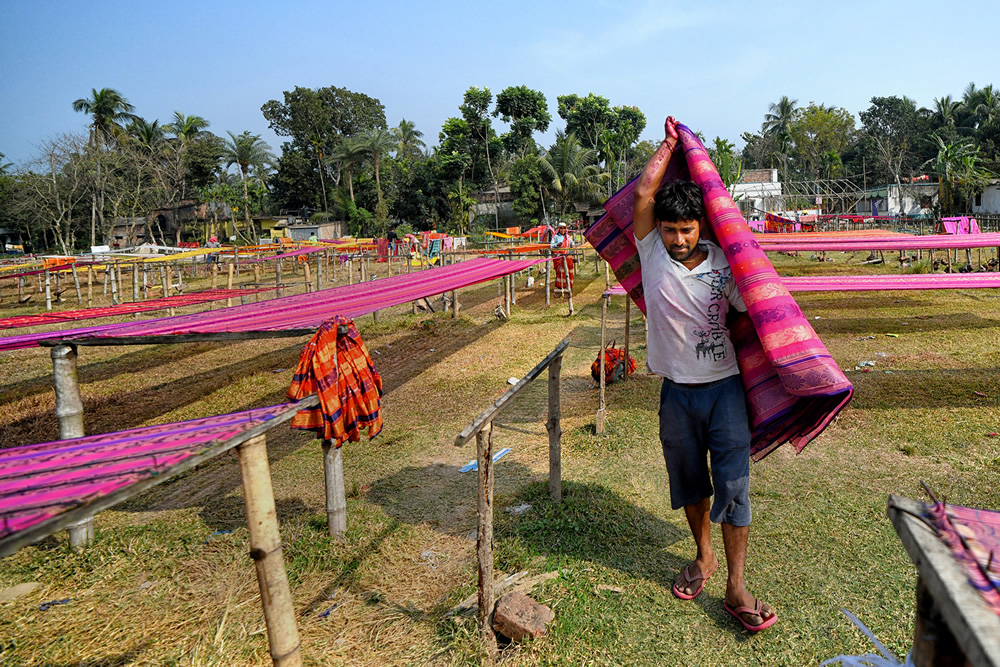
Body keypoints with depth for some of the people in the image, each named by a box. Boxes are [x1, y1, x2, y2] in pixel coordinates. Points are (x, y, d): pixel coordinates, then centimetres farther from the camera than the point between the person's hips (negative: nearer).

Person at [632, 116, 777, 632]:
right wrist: (670, 143, -4)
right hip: (677, 391, 1)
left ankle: (736, 588, 11)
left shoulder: (723, 264, -4)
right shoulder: (652, 252, -4)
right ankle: (703, 557, 38)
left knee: (733, 485, -1)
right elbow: (643, 192, -14)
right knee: (688, 480, 15)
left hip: (725, 388, -1)